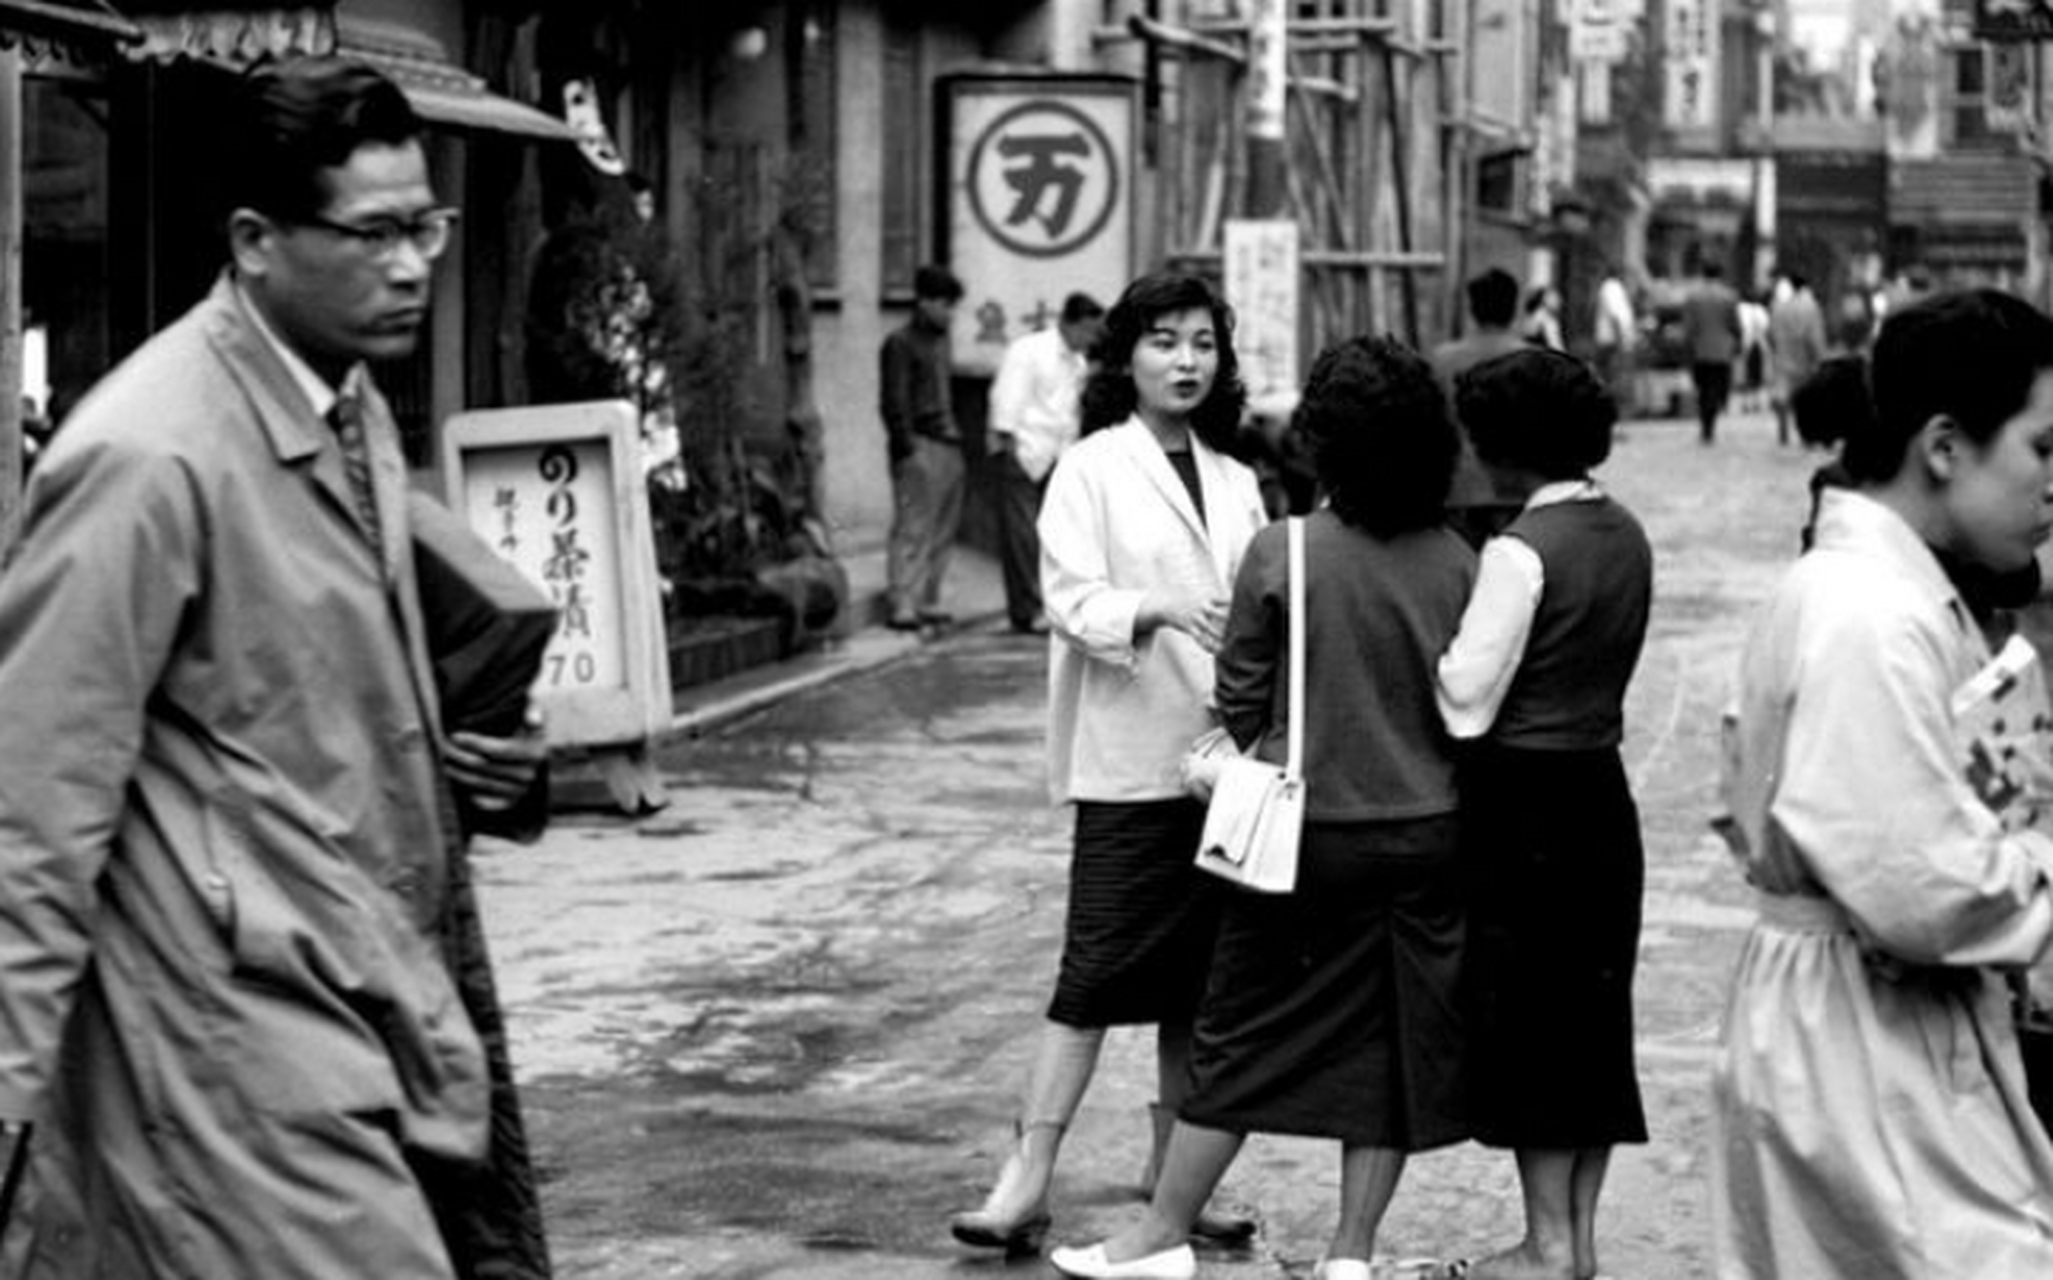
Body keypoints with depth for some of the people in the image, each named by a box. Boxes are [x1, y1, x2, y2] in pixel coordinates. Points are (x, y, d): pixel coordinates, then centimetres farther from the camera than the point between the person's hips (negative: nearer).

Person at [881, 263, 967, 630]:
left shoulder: (940, 342, 18)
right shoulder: (901, 343, -6)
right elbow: (895, 403, -11)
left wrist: (956, 437, 16)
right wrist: (907, 449, -16)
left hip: (948, 445, 8)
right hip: (921, 447, -8)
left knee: (943, 530, 8)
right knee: (914, 528, -10)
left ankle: (928, 601, 14)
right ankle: (904, 605, -11)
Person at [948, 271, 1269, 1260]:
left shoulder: (1234, 482, 15)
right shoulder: (1091, 470, -1)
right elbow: (1070, 600, -11)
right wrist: (1157, 610, -28)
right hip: (1129, 756, -5)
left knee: (1201, 970, 9)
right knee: (1099, 963, -9)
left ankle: (1174, 1165, 20)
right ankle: (1029, 1174, -7)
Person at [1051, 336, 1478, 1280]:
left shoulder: (1280, 555, -12)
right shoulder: (1457, 565, -4)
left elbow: (1240, 703, -4)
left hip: (1311, 831, -2)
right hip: (1429, 835, 2)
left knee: (1241, 1034, 8)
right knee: (1393, 1041, 10)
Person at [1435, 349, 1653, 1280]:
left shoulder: (1521, 550, -18)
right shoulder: (1627, 538, 7)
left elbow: (1468, 703, -18)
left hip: (1523, 807, -8)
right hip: (1602, 794, 8)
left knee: (1525, 1018, 2)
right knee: (1593, 1009, 13)